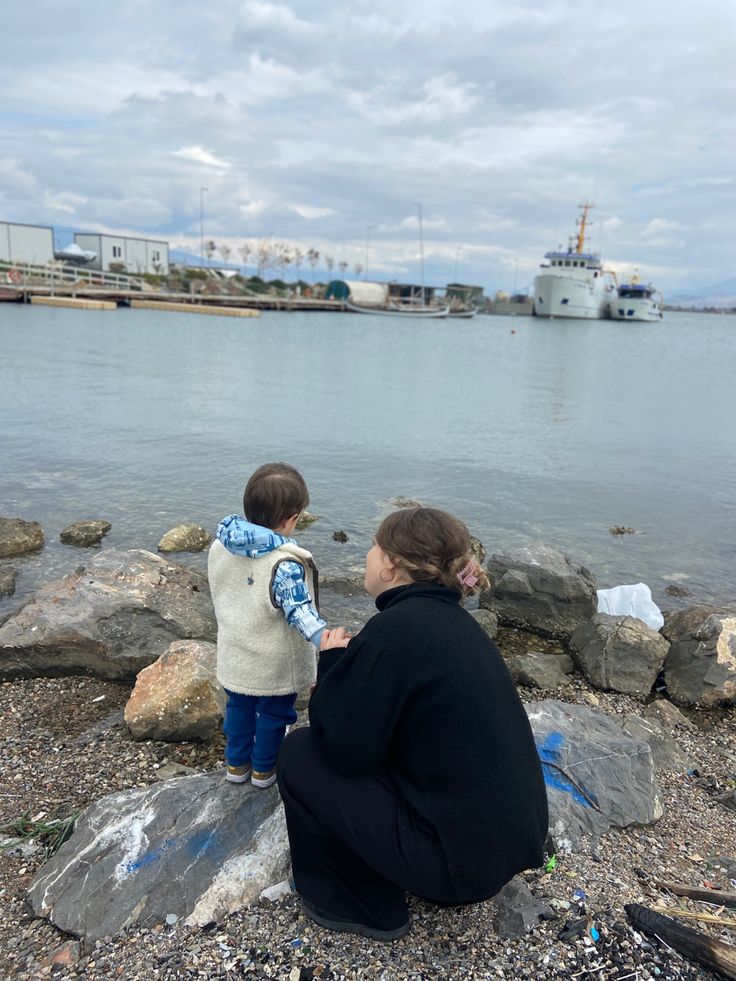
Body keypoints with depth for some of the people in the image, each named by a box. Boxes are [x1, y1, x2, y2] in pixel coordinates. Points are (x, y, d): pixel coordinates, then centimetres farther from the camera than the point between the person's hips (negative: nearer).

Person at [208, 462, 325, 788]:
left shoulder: (220, 547, -10)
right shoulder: (286, 566, -32)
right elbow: (301, 613, -36)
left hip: (234, 660, 5)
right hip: (275, 667, -5)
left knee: (238, 709, 27)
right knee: (273, 714, 20)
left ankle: (236, 763, 43)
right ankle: (264, 769, 38)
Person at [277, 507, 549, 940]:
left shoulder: (394, 629, -22)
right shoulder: (452, 620, 5)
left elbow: (345, 750, -15)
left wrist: (333, 663, -3)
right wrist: (350, 669, 7)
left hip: (464, 856, -9)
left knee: (300, 754, 0)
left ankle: (369, 906, 16)